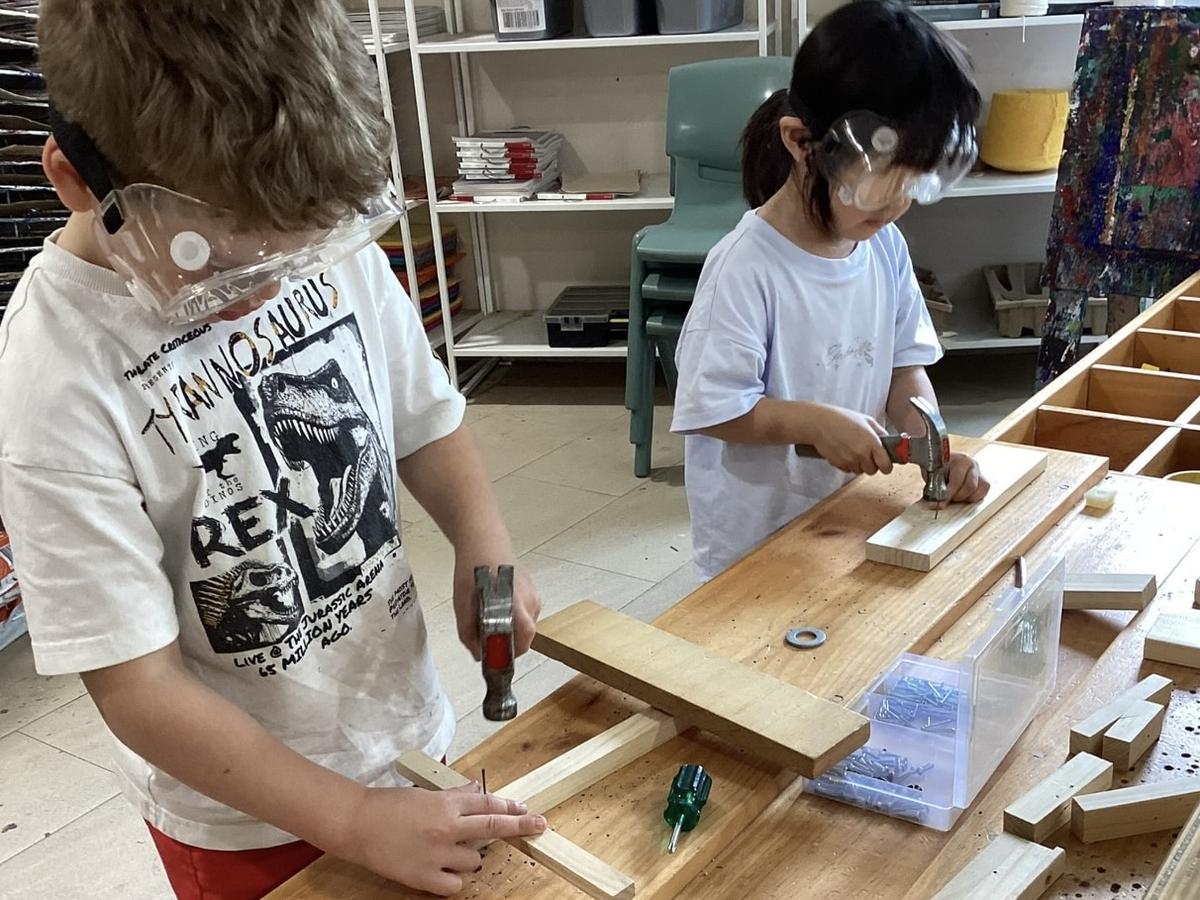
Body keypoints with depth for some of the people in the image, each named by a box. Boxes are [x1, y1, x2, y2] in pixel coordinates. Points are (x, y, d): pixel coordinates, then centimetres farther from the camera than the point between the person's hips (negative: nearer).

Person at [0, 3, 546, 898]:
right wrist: (354, 821, -20)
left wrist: (485, 551, -17)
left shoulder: (333, 242, -14)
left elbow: (426, 423, 1)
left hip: (406, 729, 5)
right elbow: (138, 685, -21)